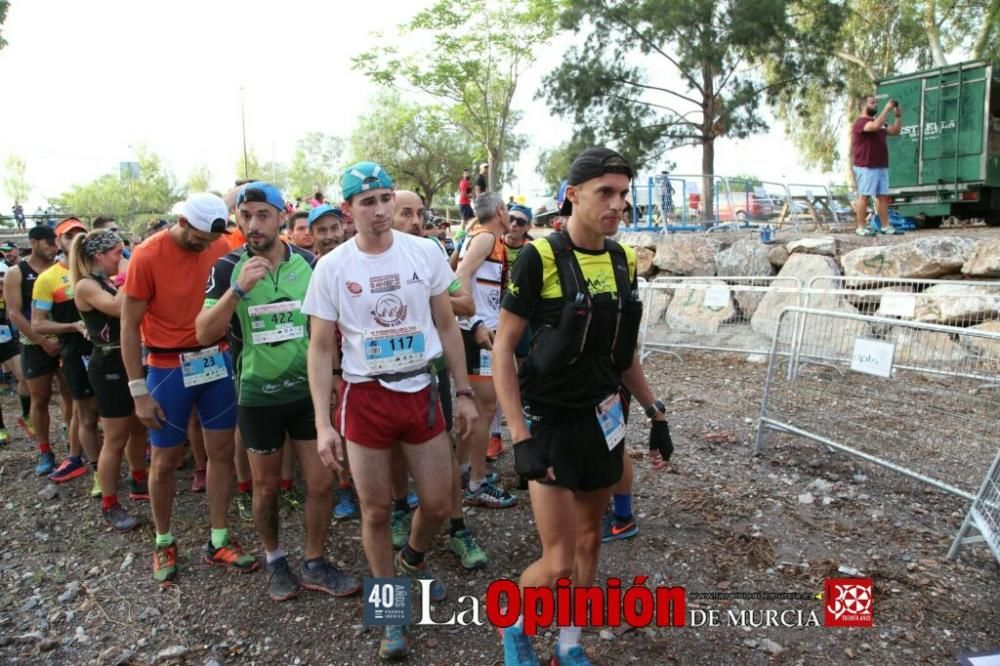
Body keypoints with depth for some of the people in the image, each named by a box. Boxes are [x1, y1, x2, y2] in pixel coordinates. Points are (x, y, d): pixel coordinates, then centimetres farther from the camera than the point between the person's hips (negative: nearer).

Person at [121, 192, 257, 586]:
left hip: (217, 361, 4)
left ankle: (218, 542, 22)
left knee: (222, 451, 8)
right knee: (165, 460, 8)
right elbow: (129, 325, -9)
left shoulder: (221, 247, -3)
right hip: (168, 368, -3)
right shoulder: (147, 256, -14)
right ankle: (163, 543, 29)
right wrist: (139, 391, -11)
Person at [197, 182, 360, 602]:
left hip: (308, 389, 1)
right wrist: (239, 289, -27)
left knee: (322, 481, 4)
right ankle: (274, 560, 35)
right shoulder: (229, 268, -8)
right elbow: (204, 334, -14)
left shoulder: (310, 263, -5)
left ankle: (314, 564, 24)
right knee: (266, 487, 13)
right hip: (258, 394, -1)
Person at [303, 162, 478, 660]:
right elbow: (321, 348, -3)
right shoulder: (331, 267, -6)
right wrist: (323, 424, -9)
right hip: (366, 399, -1)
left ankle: (413, 560, 44)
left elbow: (446, 325, 6)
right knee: (376, 512, 8)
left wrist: (464, 393, 4)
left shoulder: (425, 253, -2)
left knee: (436, 504, 9)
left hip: (421, 393, 2)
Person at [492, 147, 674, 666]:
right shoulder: (539, 257, -16)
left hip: (602, 417, 6)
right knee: (558, 563, -5)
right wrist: (520, 436, -19)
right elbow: (503, 347, -14)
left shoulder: (623, 259, 2)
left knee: (589, 540, 16)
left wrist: (655, 413, 12)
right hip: (550, 421, -6)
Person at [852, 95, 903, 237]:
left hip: (881, 167, 8)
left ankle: (885, 226, 7)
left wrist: (898, 116, 5)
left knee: (883, 197, 5)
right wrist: (887, 108, -19)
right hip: (866, 167, -8)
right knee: (864, 196, -7)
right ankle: (861, 227, -6)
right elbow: (876, 126, -25)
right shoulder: (860, 122, -7)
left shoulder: (879, 123, 21)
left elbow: (895, 131, 17)